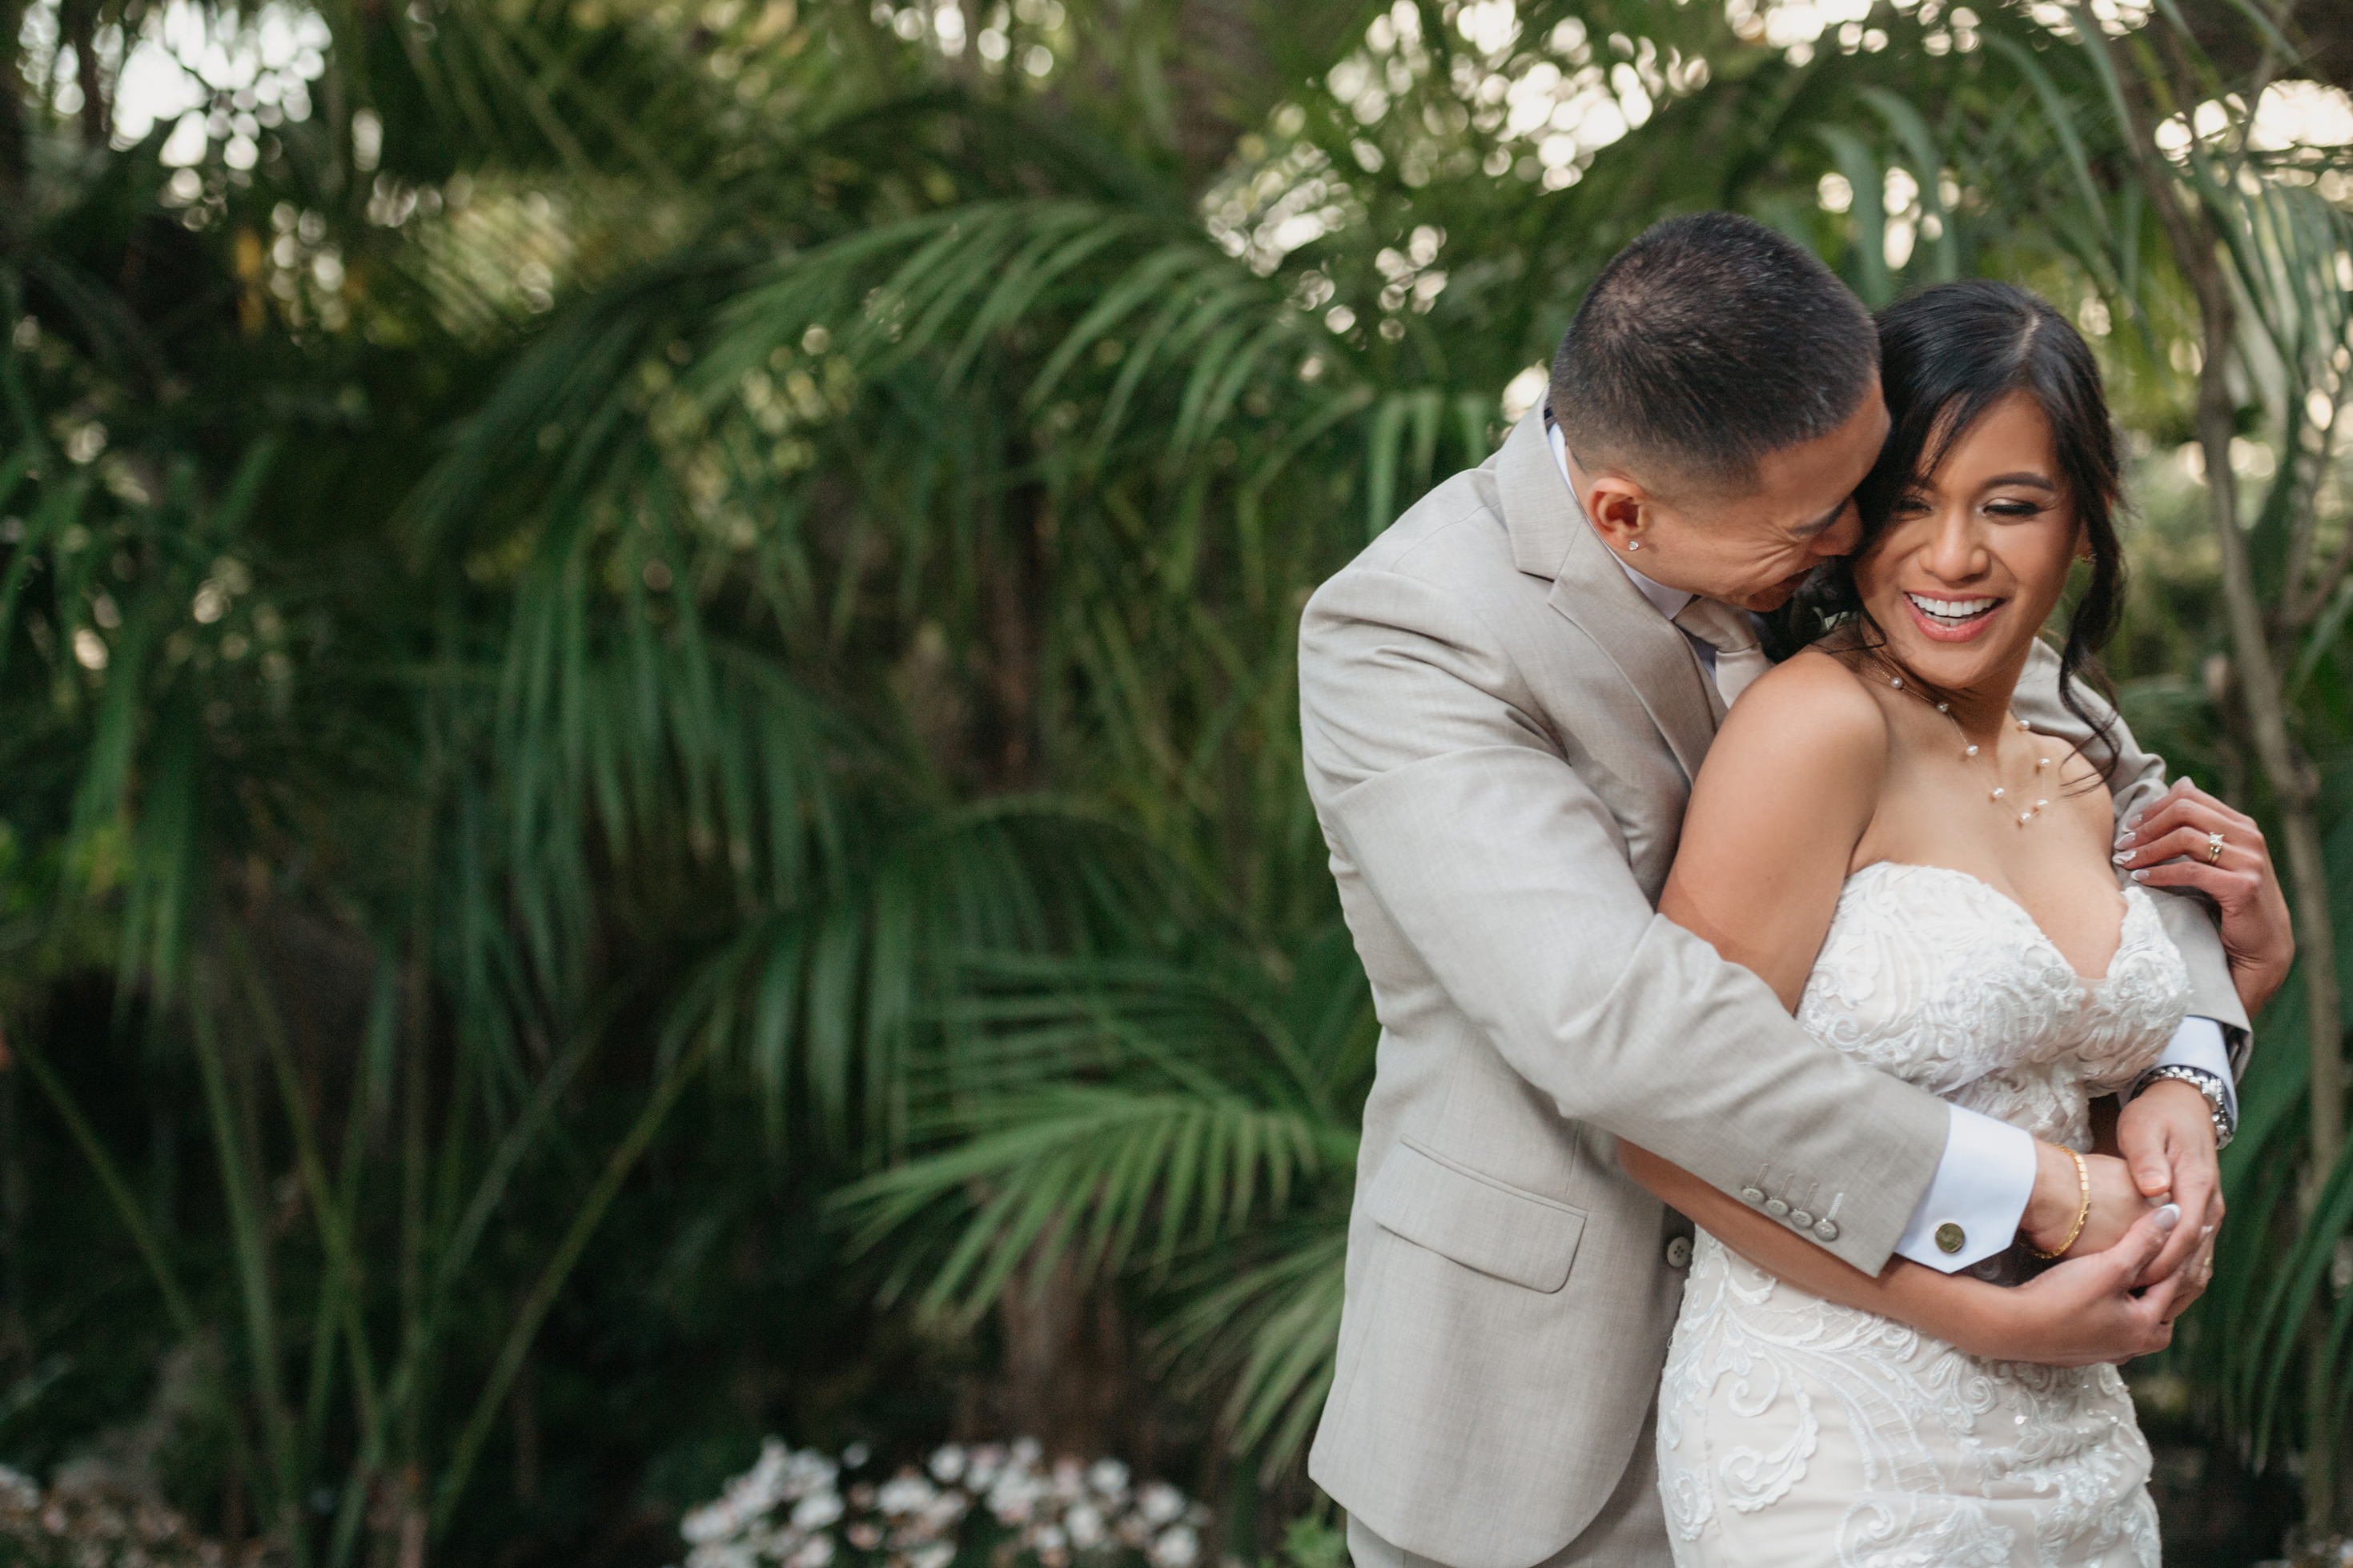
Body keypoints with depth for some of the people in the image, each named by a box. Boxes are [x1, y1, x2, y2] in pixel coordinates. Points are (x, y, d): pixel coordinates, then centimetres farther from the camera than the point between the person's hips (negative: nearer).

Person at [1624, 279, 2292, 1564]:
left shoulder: (2079, 780, 8)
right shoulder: (1820, 722, -14)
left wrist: (2252, 960, 6)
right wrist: (1986, 1315, -19)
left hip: (2072, 1438, 7)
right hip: (1830, 1452, -7)